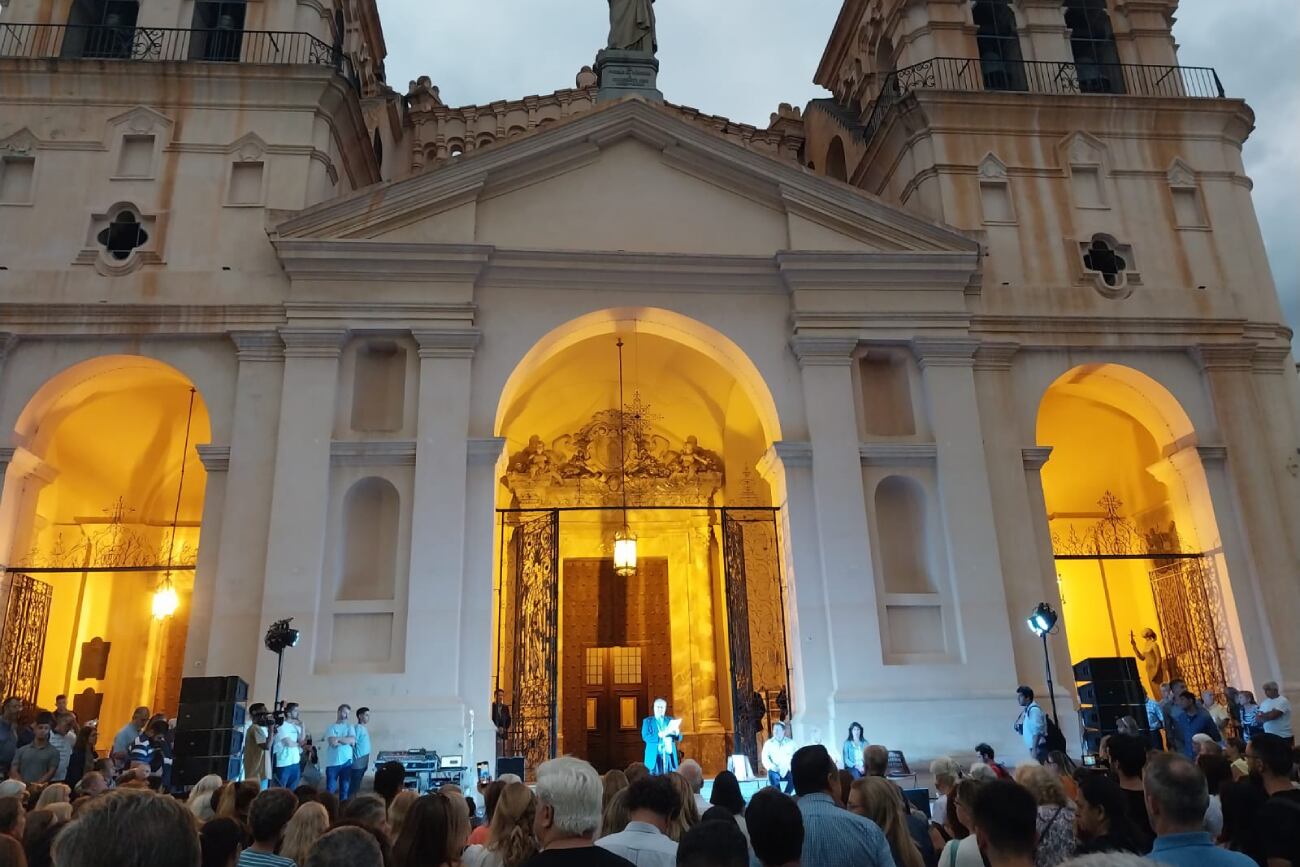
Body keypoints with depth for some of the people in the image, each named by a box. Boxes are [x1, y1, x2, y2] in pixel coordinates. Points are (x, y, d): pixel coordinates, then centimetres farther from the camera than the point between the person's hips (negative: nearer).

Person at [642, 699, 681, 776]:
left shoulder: (671, 720, 15)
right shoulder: (647, 721, 8)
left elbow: (679, 738, 11)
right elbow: (645, 737, -7)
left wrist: (677, 733, -13)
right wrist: (659, 735, -22)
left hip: (669, 756, 2)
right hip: (655, 756, -2)